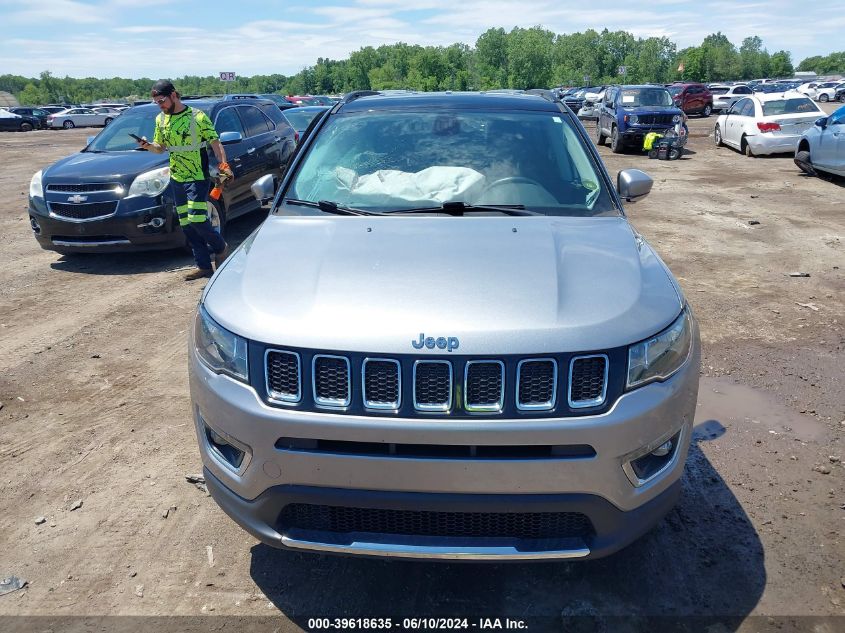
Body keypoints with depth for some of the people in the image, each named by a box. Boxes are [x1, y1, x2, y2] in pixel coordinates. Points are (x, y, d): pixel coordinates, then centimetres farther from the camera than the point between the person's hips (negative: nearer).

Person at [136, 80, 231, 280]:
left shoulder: (197, 117, -7)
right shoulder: (161, 119, 11)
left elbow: (215, 143, -6)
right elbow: (161, 147, 17)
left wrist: (223, 165, -21)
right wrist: (148, 146, -5)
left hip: (198, 178, -6)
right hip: (176, 179, 7)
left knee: (197, 219, -16)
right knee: (187, 225, 5)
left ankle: (220, 247, 12)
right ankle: (204, 266, 11)